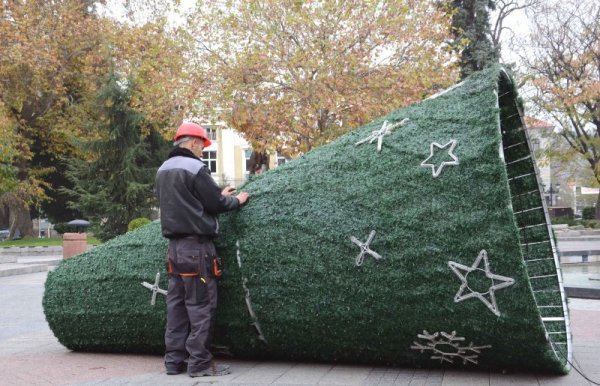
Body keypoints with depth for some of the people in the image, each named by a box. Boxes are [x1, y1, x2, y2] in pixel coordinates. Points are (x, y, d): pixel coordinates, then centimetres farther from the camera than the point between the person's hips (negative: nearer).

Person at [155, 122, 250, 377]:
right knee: (201, 304, -3)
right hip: (196, 245, -8)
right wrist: (236, 200, 8)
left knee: (176, 303, 10)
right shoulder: (195, 168, -12)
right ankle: (199, 362, 0)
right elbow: (215, 204, -10)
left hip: (175, 244, 9)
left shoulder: (163, 170, 15)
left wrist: (219, 195, 22)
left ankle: (174, 360, 15)